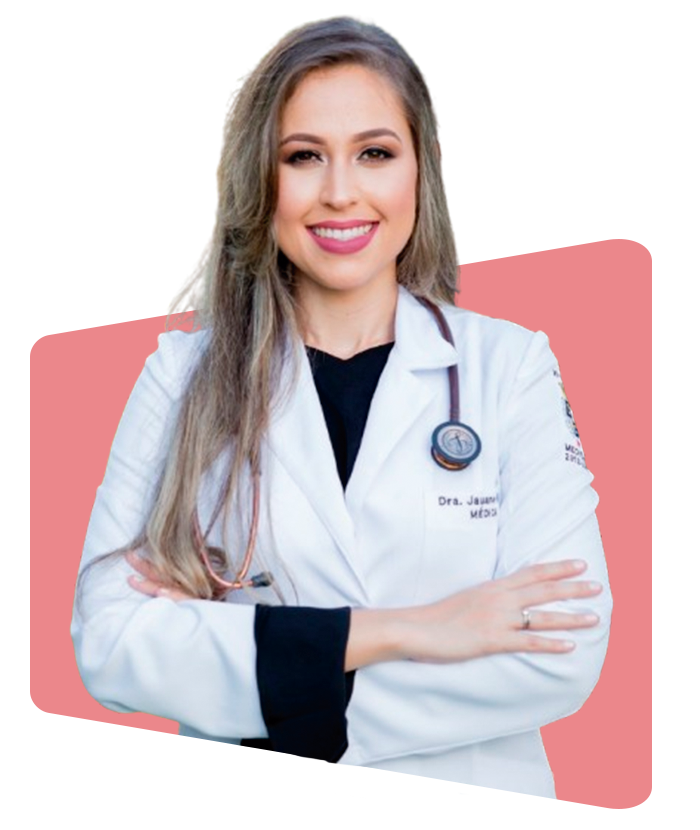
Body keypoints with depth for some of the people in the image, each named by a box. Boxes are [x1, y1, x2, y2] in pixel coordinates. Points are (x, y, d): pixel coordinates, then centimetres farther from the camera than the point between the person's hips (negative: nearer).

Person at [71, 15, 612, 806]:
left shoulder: (511, 366, 1)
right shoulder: (182, 375, 3)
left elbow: (564, 656, -7)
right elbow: (106, 639, -7)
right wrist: (389, 633, -13)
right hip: (239, 795, 1)